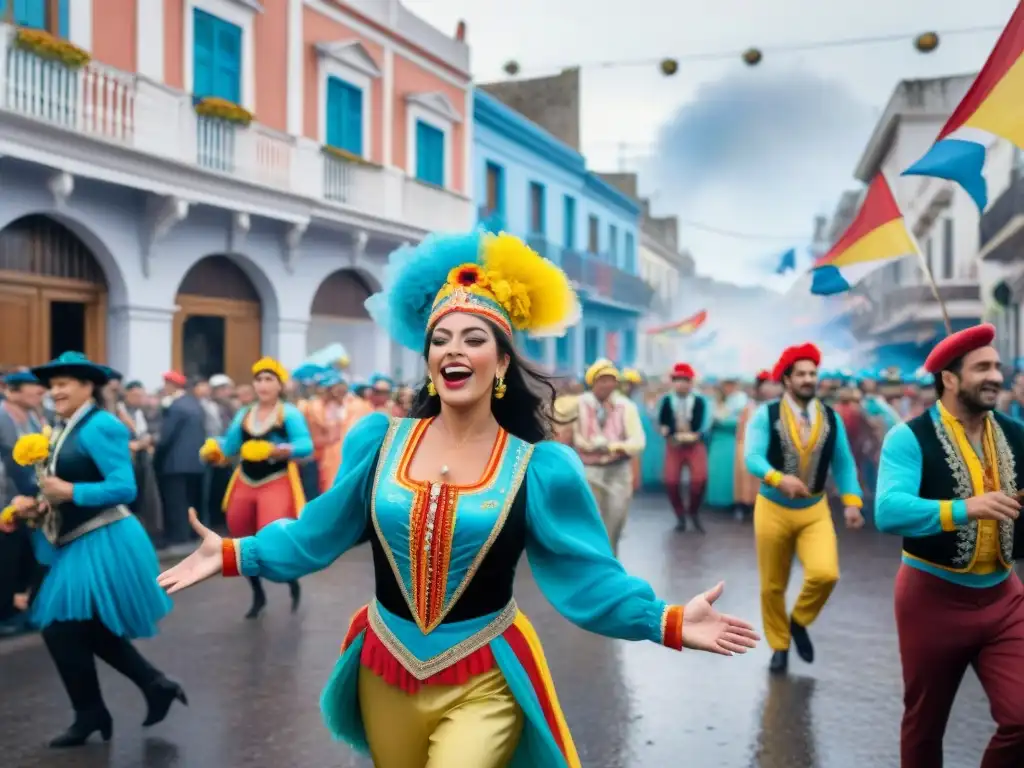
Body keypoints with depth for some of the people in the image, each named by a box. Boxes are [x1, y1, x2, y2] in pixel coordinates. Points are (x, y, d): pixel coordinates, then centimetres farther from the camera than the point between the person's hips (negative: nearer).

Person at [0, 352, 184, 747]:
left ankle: (91, 715, 16)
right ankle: (157, 686, 28)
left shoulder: (100, 426, -17)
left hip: (104, 543, -10)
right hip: (81, 545, 10)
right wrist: (40, 506, 2)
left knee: (62, 629, -3)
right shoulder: (66, 431, 11)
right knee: (91, 631, 17)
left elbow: (125, 488, -23)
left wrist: (70, 492, -28)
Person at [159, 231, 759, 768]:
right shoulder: (379, 442, -4)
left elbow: (587, 574, -11)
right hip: (385, 671, 4)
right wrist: (233, 554, 1)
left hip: (483, 683, -3)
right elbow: (318, 534, 5)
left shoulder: (536, 468, -12)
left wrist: (668, 622, -22)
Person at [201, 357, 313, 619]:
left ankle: (293, 585, 14)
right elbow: (229, 446, 7)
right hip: (244, 484, 6)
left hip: (276, 484, -6)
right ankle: (258, 595, 33)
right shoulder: (243, 414, 10)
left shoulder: (289, 413, -8)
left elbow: (306, 445, -19)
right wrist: (213, 449, -9)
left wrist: (278, 450, -31)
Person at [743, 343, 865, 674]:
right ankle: (779, 646, 30)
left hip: (815, 510, 2)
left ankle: (799, 621, 11)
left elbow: (843, 463, 4)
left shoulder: (831, 418, 1)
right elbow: (752, 457, -21)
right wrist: (779, 478, -39)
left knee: (825, 573, -19)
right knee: (772, 585, 7)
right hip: (773, 508, -2)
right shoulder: (766, 414, -10)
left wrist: (852, 500, -8)